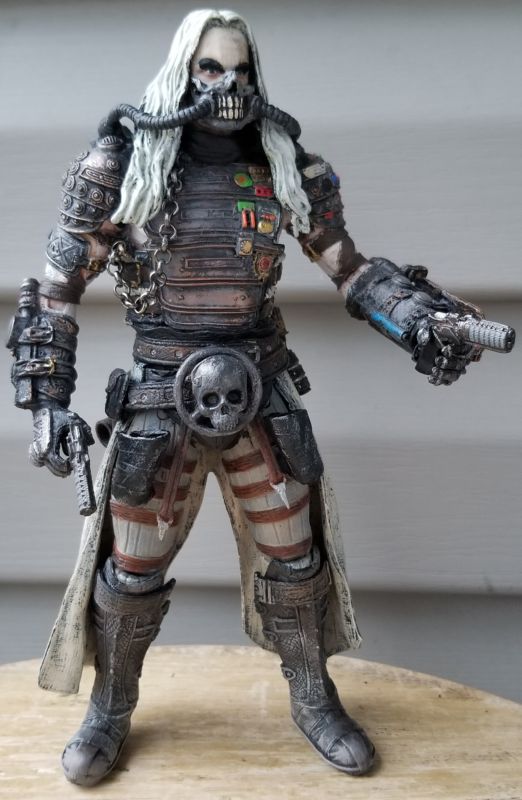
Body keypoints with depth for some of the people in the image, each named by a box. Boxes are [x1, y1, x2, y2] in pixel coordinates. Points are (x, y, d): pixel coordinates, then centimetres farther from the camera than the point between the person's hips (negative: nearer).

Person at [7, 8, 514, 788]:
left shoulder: (286, 167, 0)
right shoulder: (124, 165, -7)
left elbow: (350, 269, 4)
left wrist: (426, 319, -11)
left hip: (261, 401, 2)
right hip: (160, 407, -2)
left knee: (296, 560, 12)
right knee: (130, 574, 9)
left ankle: (313, 702, 36)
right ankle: (110, 711, 36)